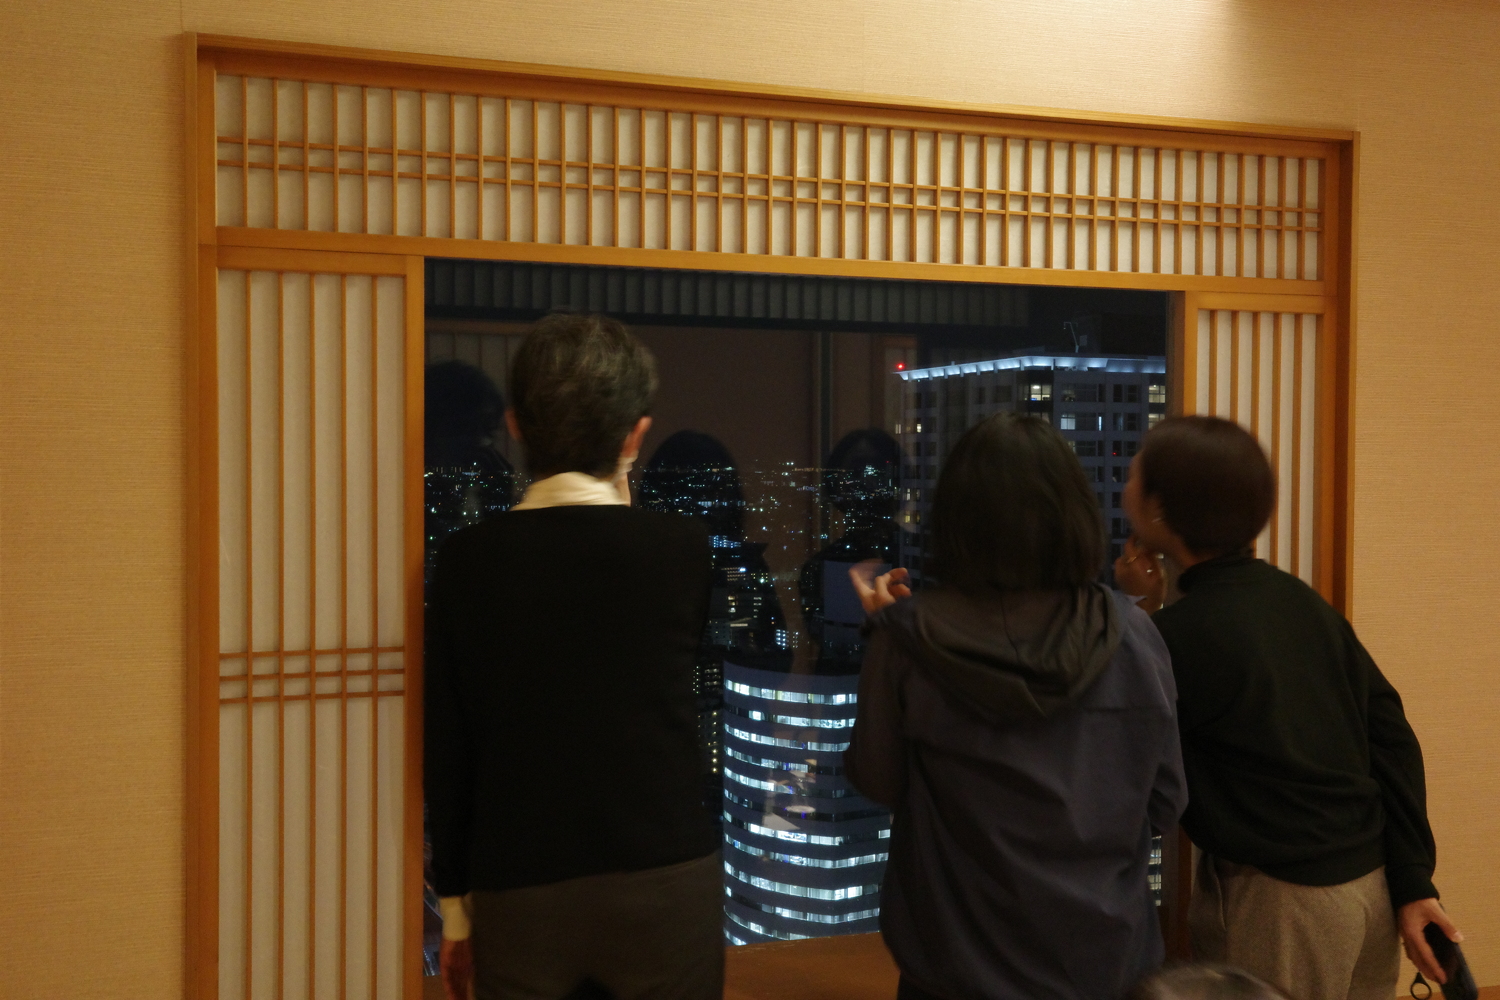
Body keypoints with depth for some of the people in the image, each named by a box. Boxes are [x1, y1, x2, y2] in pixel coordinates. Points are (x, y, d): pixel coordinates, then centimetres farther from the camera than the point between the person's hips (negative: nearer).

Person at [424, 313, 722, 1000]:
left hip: (518, 895, 0)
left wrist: (455, 905, 8)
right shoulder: (682, 548, -7)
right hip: (666, 887, 0)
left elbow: (446, 748, -3)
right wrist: (619, 501, 15)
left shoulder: (467, 560, -6)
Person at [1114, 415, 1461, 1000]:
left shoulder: (1177, 635, -18)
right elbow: (1392, 737, 1)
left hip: (1278, 897, -7)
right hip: (1370, 883, 7)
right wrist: (1413, 883, 3)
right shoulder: (1299, 599, 2)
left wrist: (1139, 614, 0)